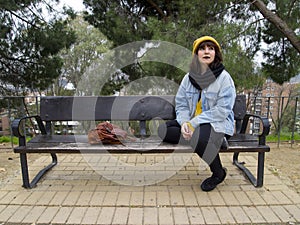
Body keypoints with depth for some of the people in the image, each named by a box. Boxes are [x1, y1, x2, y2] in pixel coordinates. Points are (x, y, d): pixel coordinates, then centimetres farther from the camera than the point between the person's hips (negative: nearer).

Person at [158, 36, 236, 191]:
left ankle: (218, 173, -7)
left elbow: (222, 110, -16)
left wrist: (194, 123, -23)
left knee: (201, 137, -37)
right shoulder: (189, 77, 6)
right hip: (192, 123, 5)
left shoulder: (224, 77, -8)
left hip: (218, 123, -4)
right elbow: (181, 104, 4)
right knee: (163, 130, -13)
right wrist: (184, 122, -18)